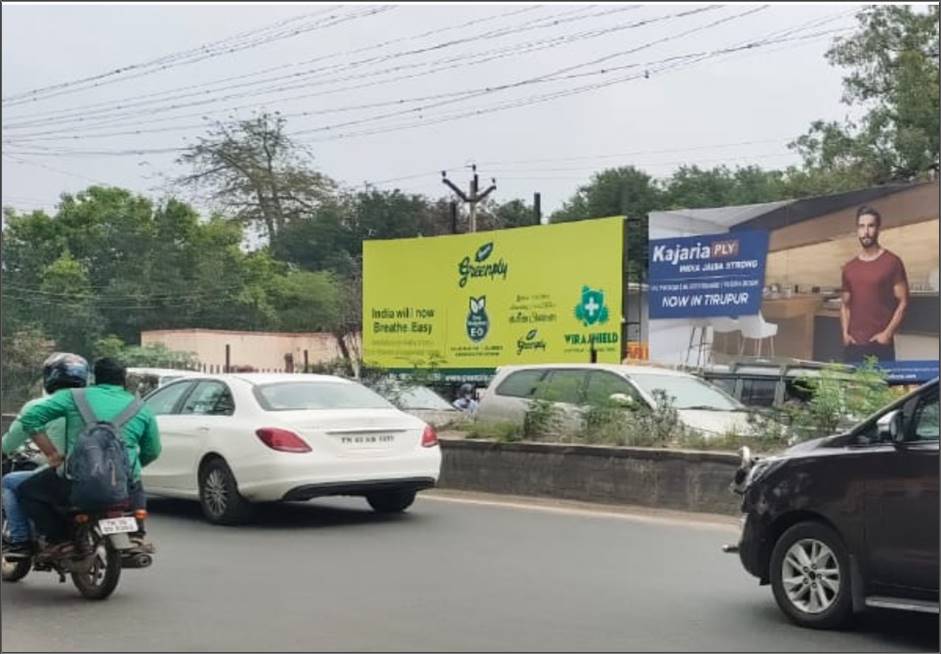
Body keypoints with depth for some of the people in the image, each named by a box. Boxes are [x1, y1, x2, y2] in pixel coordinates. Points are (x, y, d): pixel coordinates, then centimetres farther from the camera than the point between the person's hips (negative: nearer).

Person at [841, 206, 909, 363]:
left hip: (880, 344, -4)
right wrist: (845, 332, 2)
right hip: (853, 345, 4)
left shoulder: (892, 262, -2)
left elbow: (902, 303, -4)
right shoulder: (849, 268, 12)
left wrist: (888, 333, -12)